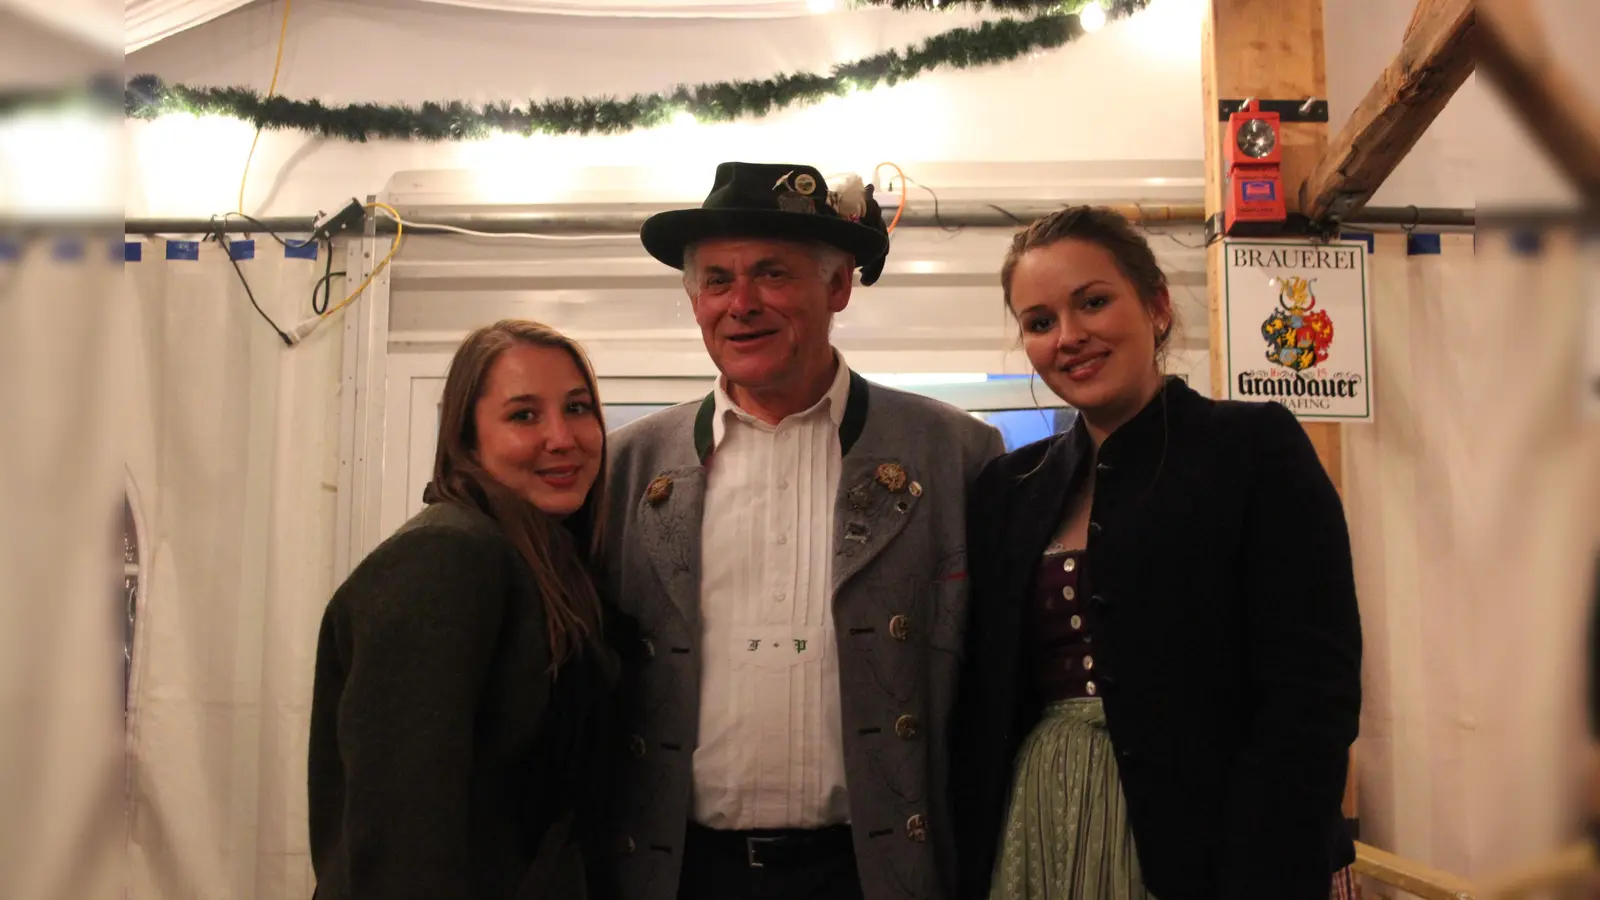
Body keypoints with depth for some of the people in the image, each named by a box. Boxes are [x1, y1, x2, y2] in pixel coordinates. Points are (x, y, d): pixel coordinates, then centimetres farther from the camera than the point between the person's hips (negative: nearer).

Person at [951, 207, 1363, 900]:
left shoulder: (1257, 446, -6)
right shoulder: (1006, 487, 6)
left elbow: (1310, 696, -13)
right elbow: (983, 704, 7)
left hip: (1198, 838, -4)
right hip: (1033, 837, 4)